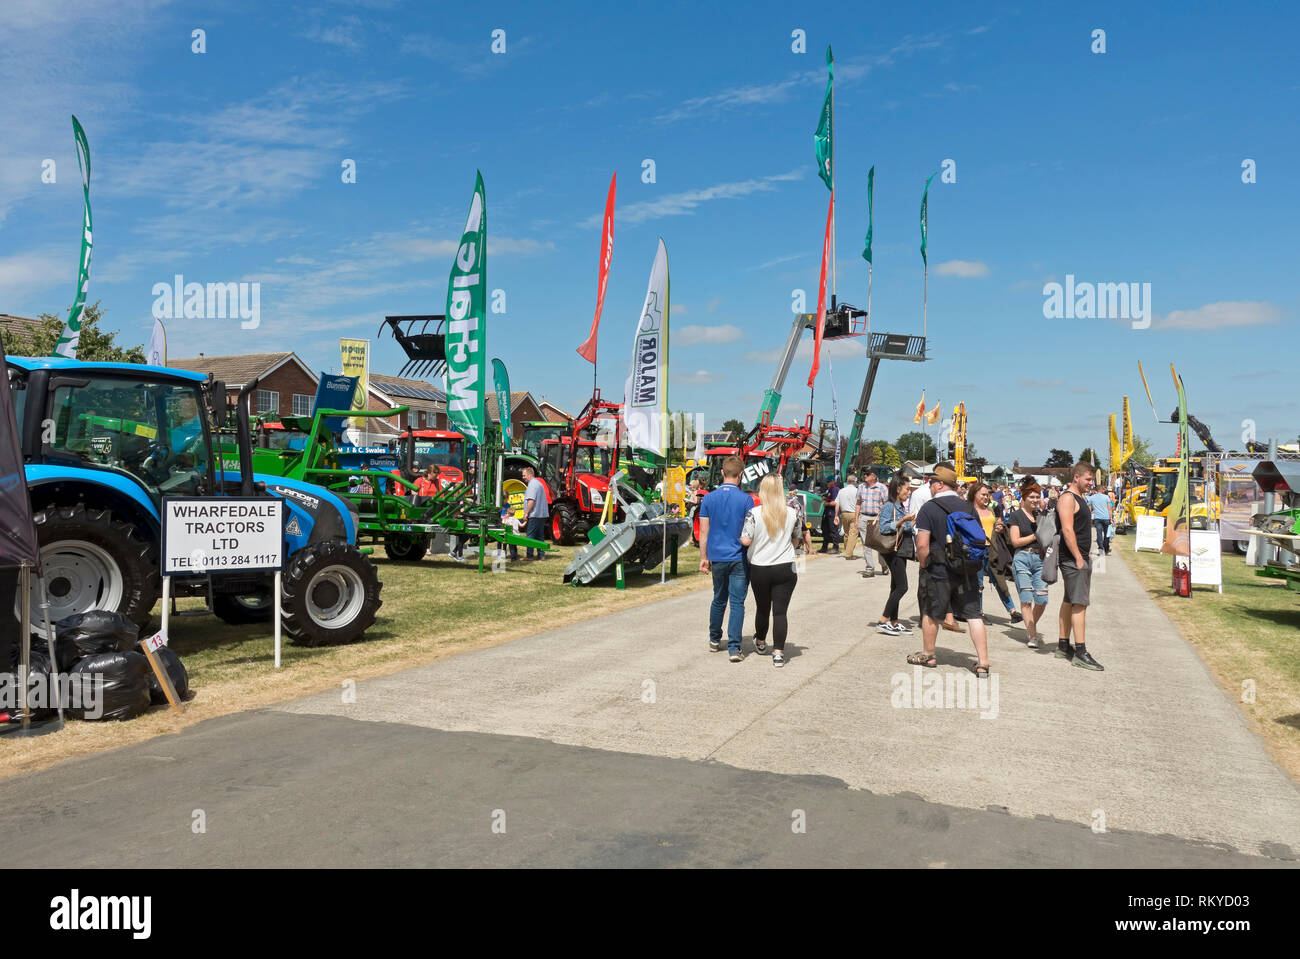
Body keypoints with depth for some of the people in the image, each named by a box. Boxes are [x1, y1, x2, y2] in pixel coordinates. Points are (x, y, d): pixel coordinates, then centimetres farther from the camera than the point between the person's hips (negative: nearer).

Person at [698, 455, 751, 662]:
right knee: (737, 602, 0)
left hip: (717, 557, 3)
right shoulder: (746, 500, -8)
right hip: (739, 559, -3)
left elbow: (704, 531, 4)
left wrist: (704, 557, 11)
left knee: (719, 599, 19)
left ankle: (715, 640, 31)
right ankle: (734, 648, -5)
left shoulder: (709, 498, 1)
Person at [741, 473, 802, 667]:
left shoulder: (754, 513, -10)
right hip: (785, 569, 0)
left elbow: (745, 540, -13)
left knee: (762, 609, 18)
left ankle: (760, 642, 40)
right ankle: (778, 653, -4)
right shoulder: (792, 513, -2)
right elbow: (795, 539, 10)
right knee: (780, 611, 2)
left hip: (759, 569, 0)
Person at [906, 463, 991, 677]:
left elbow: (922, 544, -18)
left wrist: (924, 565, -2)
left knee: (931, 614, 14)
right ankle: (983, 663, 2)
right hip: (966, 572, 4)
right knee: (974, 616, 5)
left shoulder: (929, 508, -12)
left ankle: (928, 656, 29)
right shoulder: (968, 507, 5)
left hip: (938, 572, -4)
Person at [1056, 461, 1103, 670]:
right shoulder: (1068, 498, -13)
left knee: (1069, 601, 13)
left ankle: (1063, 645, 20)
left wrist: (1086, 555, 19)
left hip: (1081, 558, 10)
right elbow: (1067, 530, -20)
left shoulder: (1079, 498, 19)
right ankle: (1080, 652, -13)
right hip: (1073, 559, -10)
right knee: (1079, 603, -12)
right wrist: (1078, 558, -21)